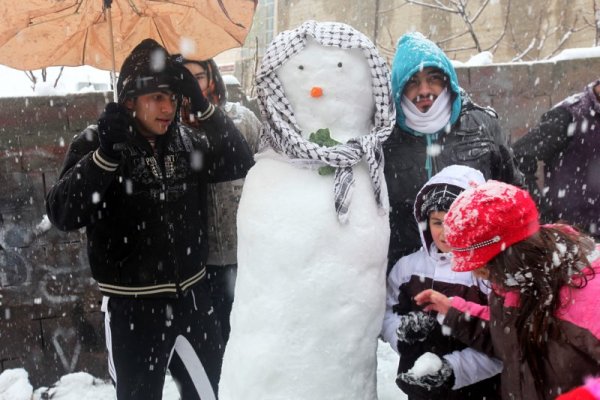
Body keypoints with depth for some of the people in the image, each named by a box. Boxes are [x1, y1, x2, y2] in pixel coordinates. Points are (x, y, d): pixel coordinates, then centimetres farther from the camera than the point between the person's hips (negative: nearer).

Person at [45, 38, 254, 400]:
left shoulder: (186, 140, 3)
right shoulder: (96, 143, -8)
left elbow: (240, 165, -8)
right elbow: (63, 215, -19)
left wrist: (204, 107, -16)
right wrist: (107, 153, -31)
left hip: (192, 296, 4)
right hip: (132, 305, -3)